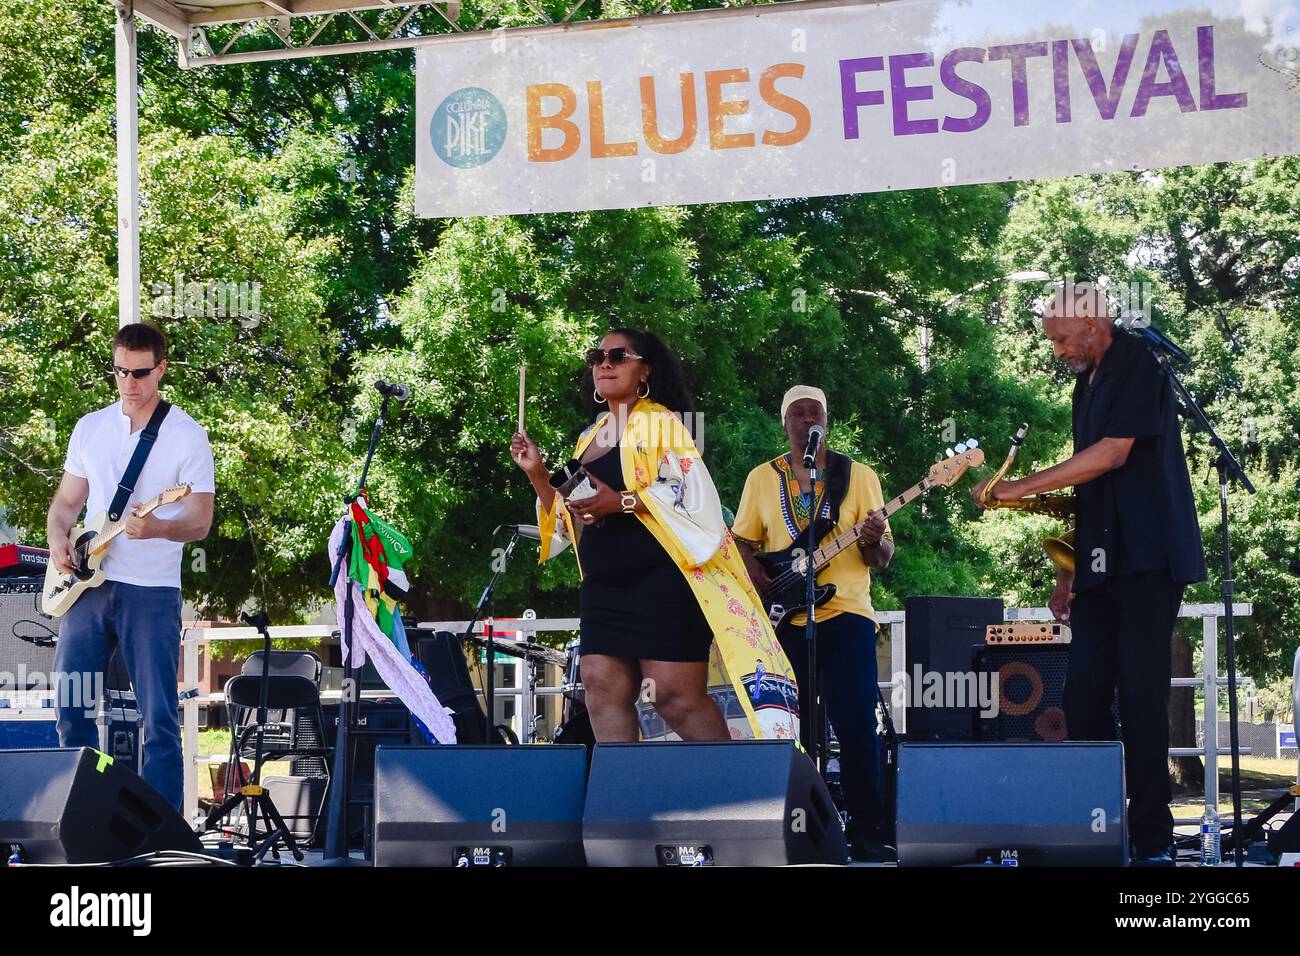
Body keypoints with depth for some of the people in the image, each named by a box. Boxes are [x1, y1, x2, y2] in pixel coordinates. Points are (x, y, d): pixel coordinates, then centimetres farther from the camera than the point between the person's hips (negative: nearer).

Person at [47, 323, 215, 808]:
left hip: (152, 591, -4)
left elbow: (200, 522, -6)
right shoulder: (90, 428, 11)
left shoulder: (188, 436, -2)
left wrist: (157, 528, -26)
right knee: (69, 707, 5)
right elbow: (66, 501, 18)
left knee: (159, 718, -5)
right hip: (88, 586, 4)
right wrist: (58, 540, -3)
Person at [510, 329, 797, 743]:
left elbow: (693, 490, -14)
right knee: (604, 690, -3)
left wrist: (621, 501, -19)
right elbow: (569, 518, 23)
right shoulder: (590, 437, 20)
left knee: (675, 695, -11)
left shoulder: (660, 422, 0)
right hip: (603, 586, 8)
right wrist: (537, 474, 9)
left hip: (660, 581, -7)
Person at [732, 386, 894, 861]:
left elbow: (882, 557, 6)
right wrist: (765, 584, -6)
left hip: (847, 612, -2)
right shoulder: (762, 478, 12)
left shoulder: (859, 476, 7)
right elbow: (742, 543, 13)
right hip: (784, 619, 2)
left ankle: (867, 831, -6)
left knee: (856, 724, -10)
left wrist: (873, 542, -18)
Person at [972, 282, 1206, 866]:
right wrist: (1069, 572, 17)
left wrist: (1019, 488, -15)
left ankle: (1153, 843, -7)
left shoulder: (1136, 367, -7)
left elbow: (1113, 452, -18)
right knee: (1085, 698, 1)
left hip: (1147, 562, -8)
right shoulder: (1087, 384, 19)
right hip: (1102, 567, 8)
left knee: (1141, 698, -10)